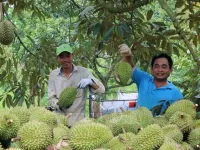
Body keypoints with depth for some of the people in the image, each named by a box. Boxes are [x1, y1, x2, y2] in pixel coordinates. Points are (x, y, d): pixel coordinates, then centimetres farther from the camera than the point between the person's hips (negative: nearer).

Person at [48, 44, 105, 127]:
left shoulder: (83, 72, -1)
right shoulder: (53, 75, 4)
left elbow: (101, 89, -7)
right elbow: (51, 99, 3)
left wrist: (90, 82, -27)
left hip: (78, 120, -1)